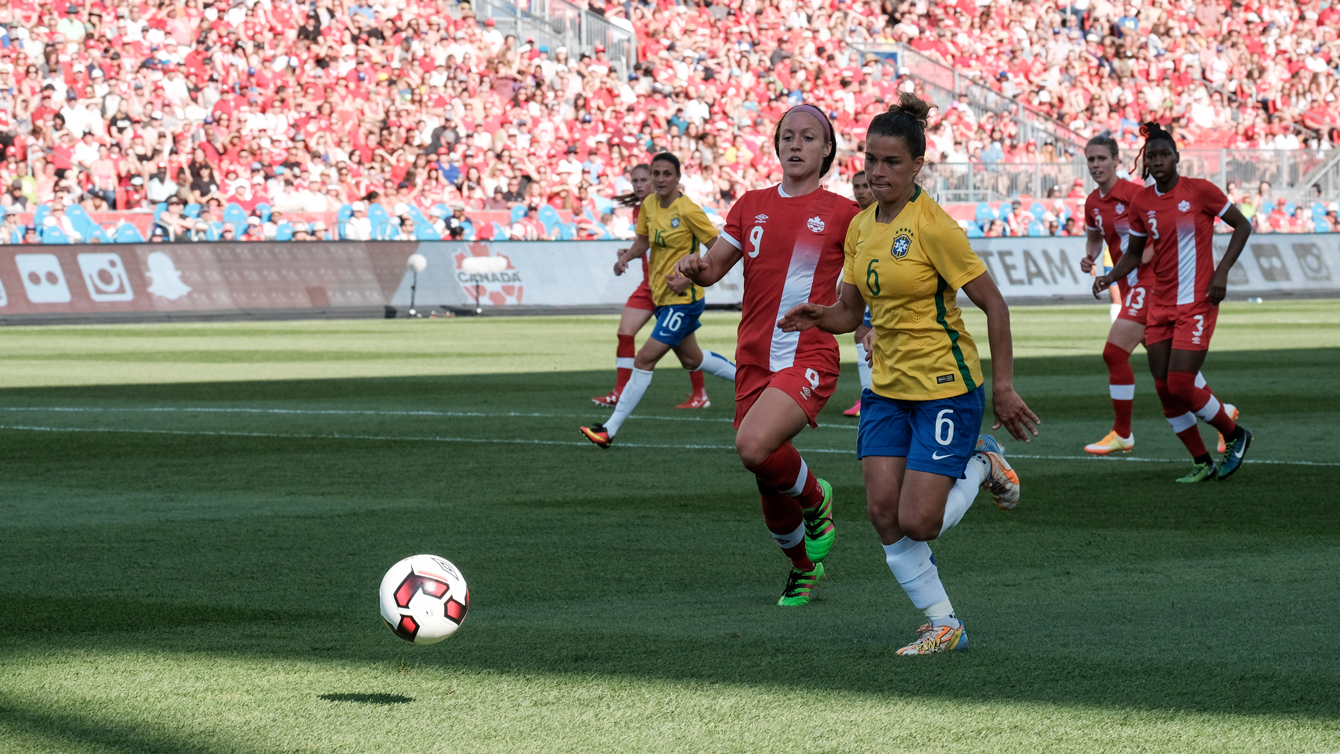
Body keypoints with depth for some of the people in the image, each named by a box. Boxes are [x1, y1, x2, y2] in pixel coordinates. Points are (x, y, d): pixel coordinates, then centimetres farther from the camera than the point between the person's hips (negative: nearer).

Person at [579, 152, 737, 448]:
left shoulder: (688, 210, -19)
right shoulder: (649, 204, 2)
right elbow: (644, 239, 18)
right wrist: (627, 257, -2)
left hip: (683, 300, -9)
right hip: (662, 297, 9)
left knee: (644, 360, -13)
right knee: (691, 359, 24)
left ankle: (610, 429, -12)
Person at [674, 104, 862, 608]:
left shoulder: (842, 213, 1)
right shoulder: (752, 206, 11)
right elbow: (713, 268, 14)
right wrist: (695, 268, -10)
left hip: (810, 358, -4)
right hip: (755, 360, 4)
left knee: (754, 446, -29)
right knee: (770, 489, 8)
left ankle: (816, 499, 1)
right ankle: (803, 569, 34)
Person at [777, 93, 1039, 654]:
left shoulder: (933, 226, -17)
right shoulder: (860, 227, 5)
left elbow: (992, 303, -13)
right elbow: (851, 310, 14)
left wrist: (1002, 386, -14)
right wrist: (819, 317, -9)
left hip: (945, 387, -7)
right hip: (887, 387, 7)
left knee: (919, 523, -10)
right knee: (883, 513, -4)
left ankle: (980, 466, 19)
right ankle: (943, 626, 10)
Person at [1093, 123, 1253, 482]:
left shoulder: (1199, 191, -9)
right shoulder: (1141, 203, 5)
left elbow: (1242, 226, -2)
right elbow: (1134, 251, 17)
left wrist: (1222, 271, -12)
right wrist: (1109, 277, -2)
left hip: (1196, 303, -6)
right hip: (1160, 304, 6)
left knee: (1180, 387, -13)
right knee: (1164, 389, 3)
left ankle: (1236, 435, 12)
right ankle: (1202, 463, 17)